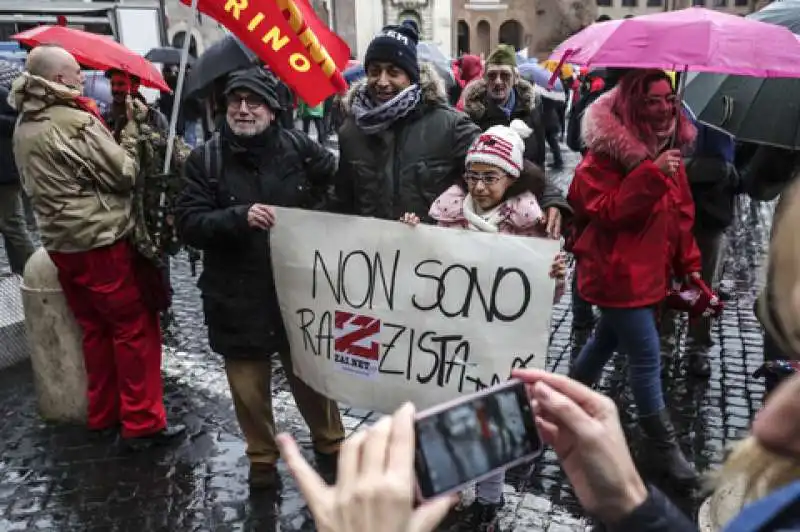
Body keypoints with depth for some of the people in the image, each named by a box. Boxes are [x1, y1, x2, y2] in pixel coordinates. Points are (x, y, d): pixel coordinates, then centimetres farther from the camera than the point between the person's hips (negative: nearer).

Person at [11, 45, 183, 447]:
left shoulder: (24, 128, 10)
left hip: (61, 244, 8)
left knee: (95, 329, 17)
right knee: (136, 329, 0)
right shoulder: (76, 122, -17)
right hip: (103, 243, -8)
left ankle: (102, 414, 27)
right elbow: (125, 174, -14)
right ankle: (142, 423, 5)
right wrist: (131, 128, -1)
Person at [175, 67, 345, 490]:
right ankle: (262, 458, 38)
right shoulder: (205, 159, -4)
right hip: (237, 296, 0)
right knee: (249, 387, 13)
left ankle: (331, 447, 39)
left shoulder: (298, 147, -3)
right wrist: (239, 216, -26)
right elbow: (188, 223, -10)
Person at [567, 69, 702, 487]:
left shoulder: (668, 146, 9)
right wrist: (651, 173, -30)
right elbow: (605, 211, -23)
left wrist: (688, 263, 12)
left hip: (650, 268, 9)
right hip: (618, 272, -9)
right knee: (646, 357, -3)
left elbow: (680, 212, 14)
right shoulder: (607, 150, -16)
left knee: (609, 338, 22)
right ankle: (662, 447, 13)